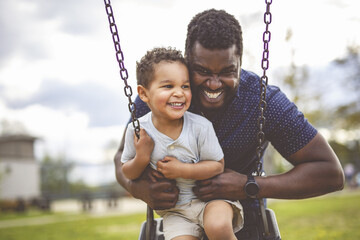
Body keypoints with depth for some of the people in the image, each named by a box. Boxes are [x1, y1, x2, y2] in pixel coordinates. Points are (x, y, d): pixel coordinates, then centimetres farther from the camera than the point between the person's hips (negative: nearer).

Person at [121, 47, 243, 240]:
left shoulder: (200, 126, -15)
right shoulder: (138, 130, -10)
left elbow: (218, 165, -8)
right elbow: (127, 173, 2)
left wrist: (182, 170, -20)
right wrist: (141, 158, -20)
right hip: (173, 210, 2)